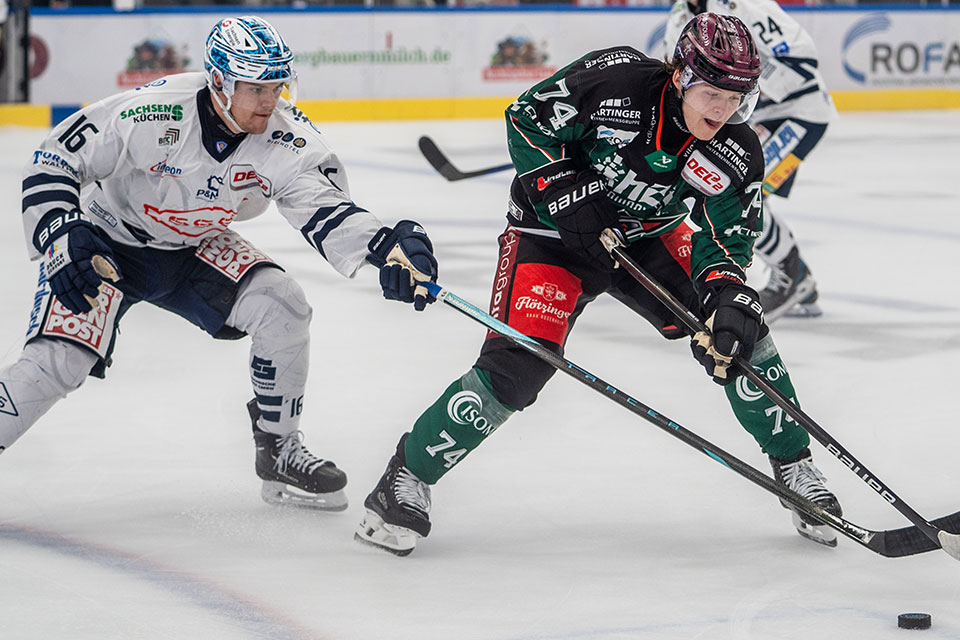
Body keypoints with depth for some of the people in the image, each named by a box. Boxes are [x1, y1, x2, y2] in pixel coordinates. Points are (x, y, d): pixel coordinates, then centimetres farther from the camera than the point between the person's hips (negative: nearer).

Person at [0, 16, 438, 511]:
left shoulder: (288, 139, -20)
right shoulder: (153, 115, -32)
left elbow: (325, 209, -31)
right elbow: (54, 160, -23)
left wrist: (386, 248, -50)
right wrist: (61, 240, -34)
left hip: (195, 248, 5)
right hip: (108, 241, -5)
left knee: (283, 307, -15)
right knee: (59, 362, -22)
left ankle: (279, 452, 4)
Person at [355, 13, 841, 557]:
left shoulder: (737, 156, -18)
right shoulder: (615, 79, -29)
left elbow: (726, 241, -15)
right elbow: (527, 120, -17)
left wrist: (727, 295, -36)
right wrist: (566, 191, -26)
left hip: (651, 236, 4)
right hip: (556, 227, -4)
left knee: (739, 333, -9)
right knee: (518, 365, -20)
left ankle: (796, 469, 11)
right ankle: (410, 476, -7)